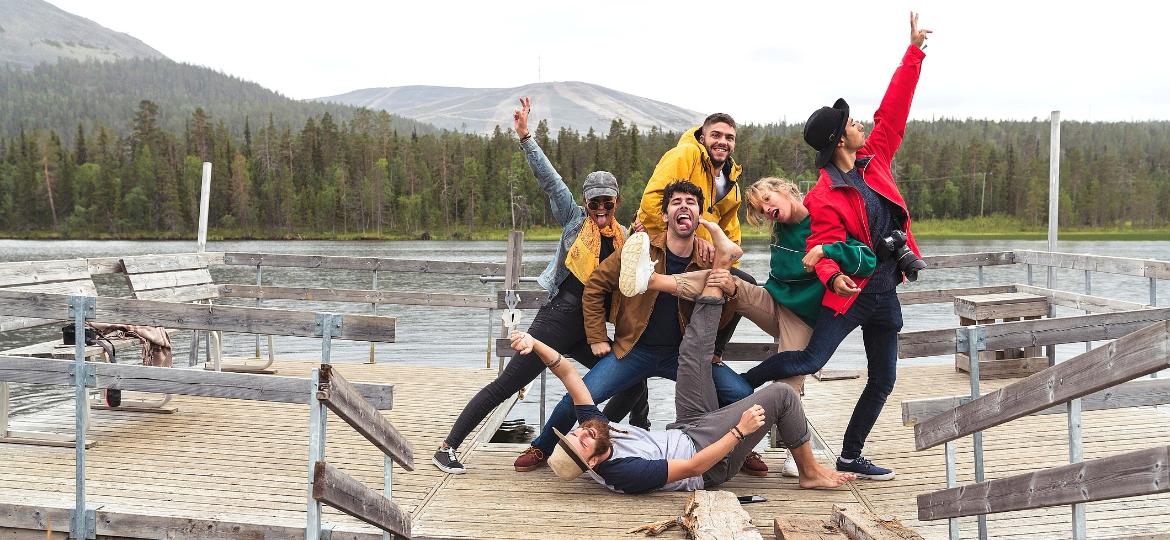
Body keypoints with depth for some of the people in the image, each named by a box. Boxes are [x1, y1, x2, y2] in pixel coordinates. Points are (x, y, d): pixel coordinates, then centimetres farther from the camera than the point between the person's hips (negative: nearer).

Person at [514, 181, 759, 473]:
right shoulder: (640, 248, -8)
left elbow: (719, 318, 8)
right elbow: (595, 286, 2)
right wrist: (597, 338, 0)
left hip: (682, 353, 2)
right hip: (635, 350, -1)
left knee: (742, 395, -13)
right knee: (578, 397, -16)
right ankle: (542, 447, 14)